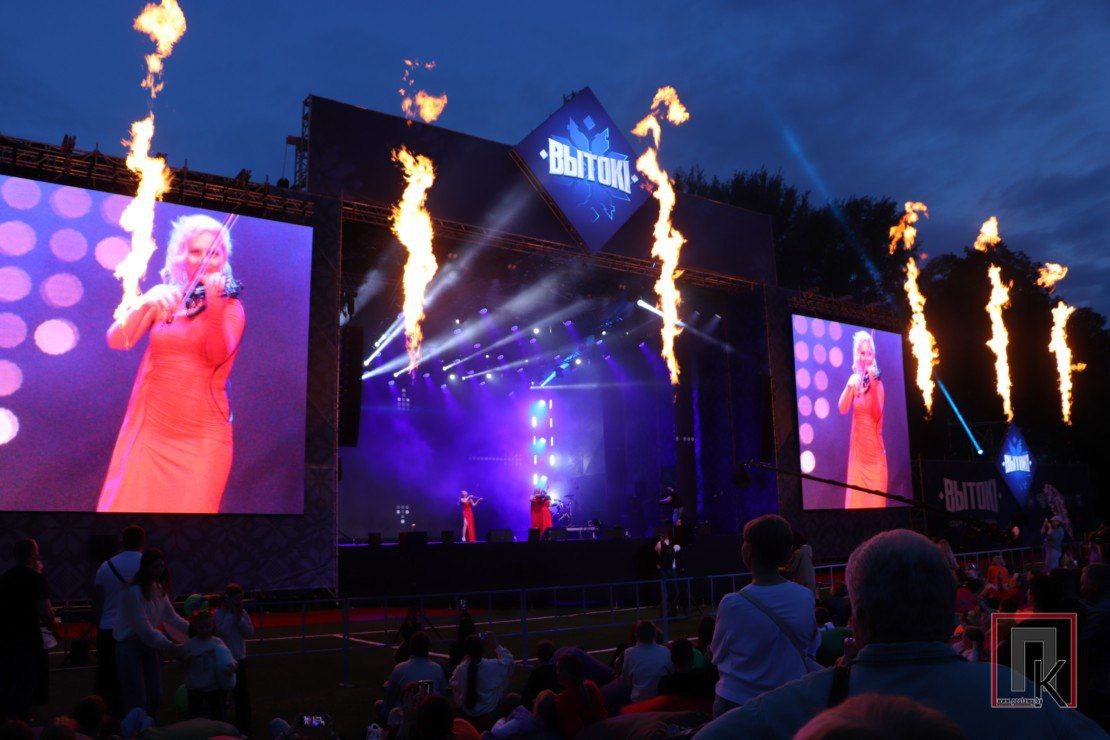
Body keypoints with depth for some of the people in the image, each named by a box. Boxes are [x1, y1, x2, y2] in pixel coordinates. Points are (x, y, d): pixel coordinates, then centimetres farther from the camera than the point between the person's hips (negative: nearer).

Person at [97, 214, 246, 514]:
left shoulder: (231, 305, -1)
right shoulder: (162, 296, 6)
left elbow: (218, 355, -19)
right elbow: (117, 341, -6)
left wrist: (215, 308, -35)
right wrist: (147, 305, -23)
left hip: (203, 435, -2)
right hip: (150, 427, 2)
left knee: (191, 508, -4)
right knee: (126, 504, -3)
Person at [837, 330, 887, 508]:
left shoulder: (877, 381, -4)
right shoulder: (854, 380, 5)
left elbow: (877, 415, -16)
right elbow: (843, 409, -6)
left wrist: (873, 386, -24)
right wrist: (850, 385, -18)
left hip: (874, 448, -2)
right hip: (858, 447, 3)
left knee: (875, 495, -2)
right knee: (856, 493, 0)